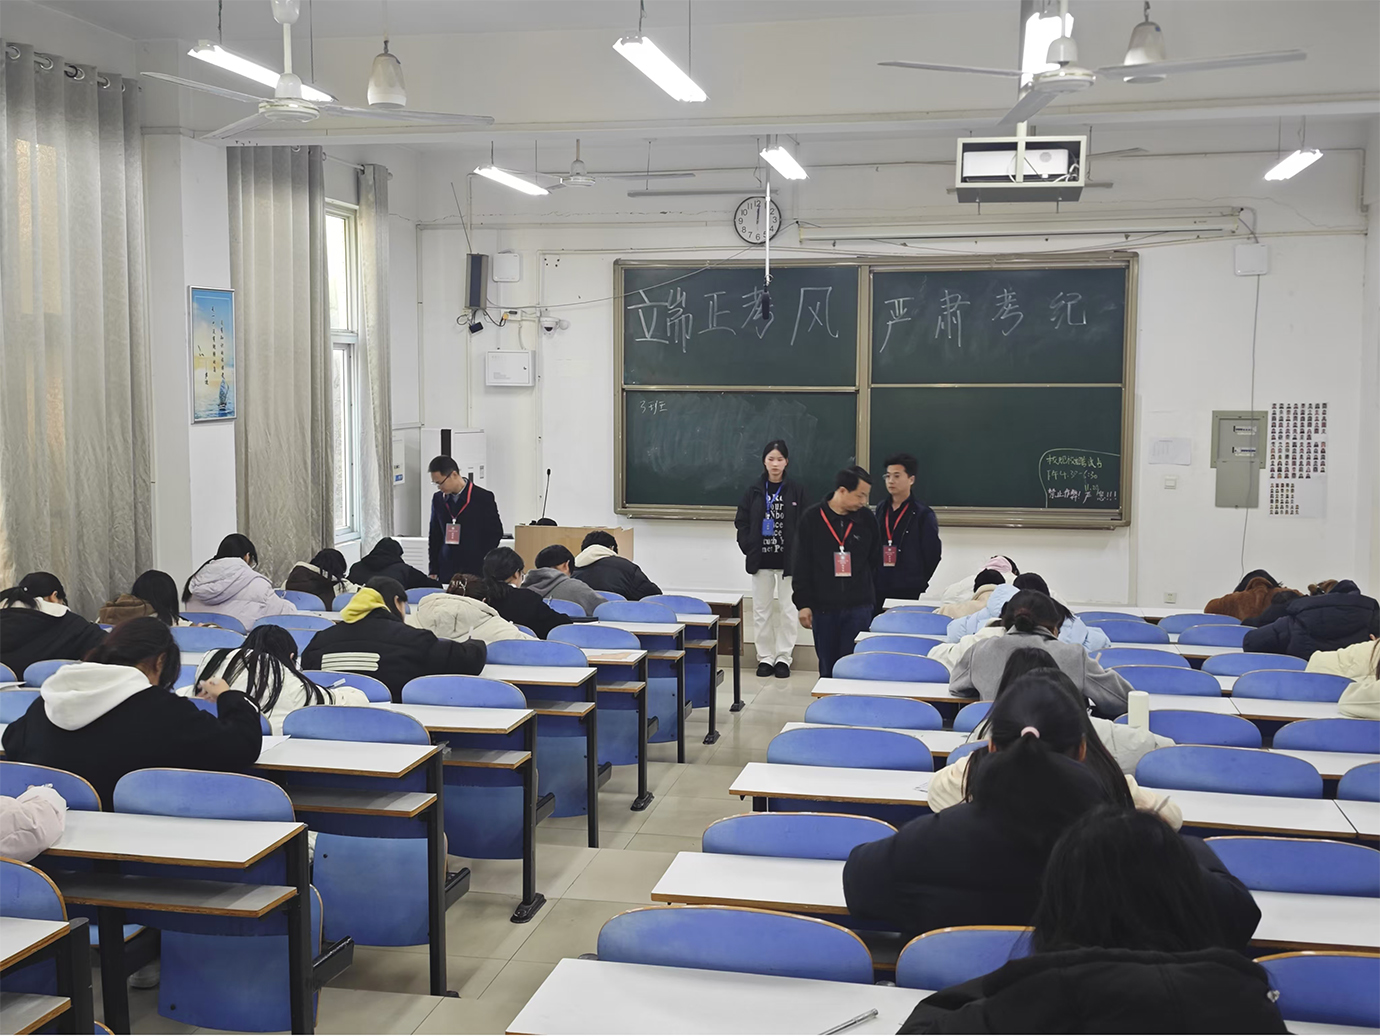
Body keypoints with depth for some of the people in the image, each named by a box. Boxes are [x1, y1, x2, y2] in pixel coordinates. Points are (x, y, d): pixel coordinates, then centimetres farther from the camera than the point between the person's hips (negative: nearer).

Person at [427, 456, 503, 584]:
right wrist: (433, 570, 8)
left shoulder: (483, 498, -5)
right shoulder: (438, 499, 8)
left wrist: (483, 566, -3)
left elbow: (495, 533, 0)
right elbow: (434, 535, 14)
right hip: (446, 572, 3)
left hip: (476, 573, -3)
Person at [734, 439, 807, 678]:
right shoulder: (753, 491, 3)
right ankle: (765, 657, 15)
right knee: (761, 609, 7)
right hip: (761, 560, 2)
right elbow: (741, 522, 6)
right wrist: (749, 548, -4)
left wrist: (798, 554, -11)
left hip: (788, 560, -2)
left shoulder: (797, 491, -1)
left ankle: (784, 657, 13)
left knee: (787, 609, 4)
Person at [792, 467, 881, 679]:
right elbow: (802, 565, -1)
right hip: (823, 607, 0)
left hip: (858, 608, 0)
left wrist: (871, 599, 8)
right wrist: (803, 603, -4)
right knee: (827, 667, 9)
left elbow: (875, 562, 10)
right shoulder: (811, 519, -2)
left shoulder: (866, 521, 2)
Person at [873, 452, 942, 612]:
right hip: (879, 590, 5)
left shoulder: (923, 514, -4)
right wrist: (873, 580, 8)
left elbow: (933, 554, -4)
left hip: (910, 593, -5)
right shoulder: (880, 510, 11)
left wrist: (918, 582, -1)